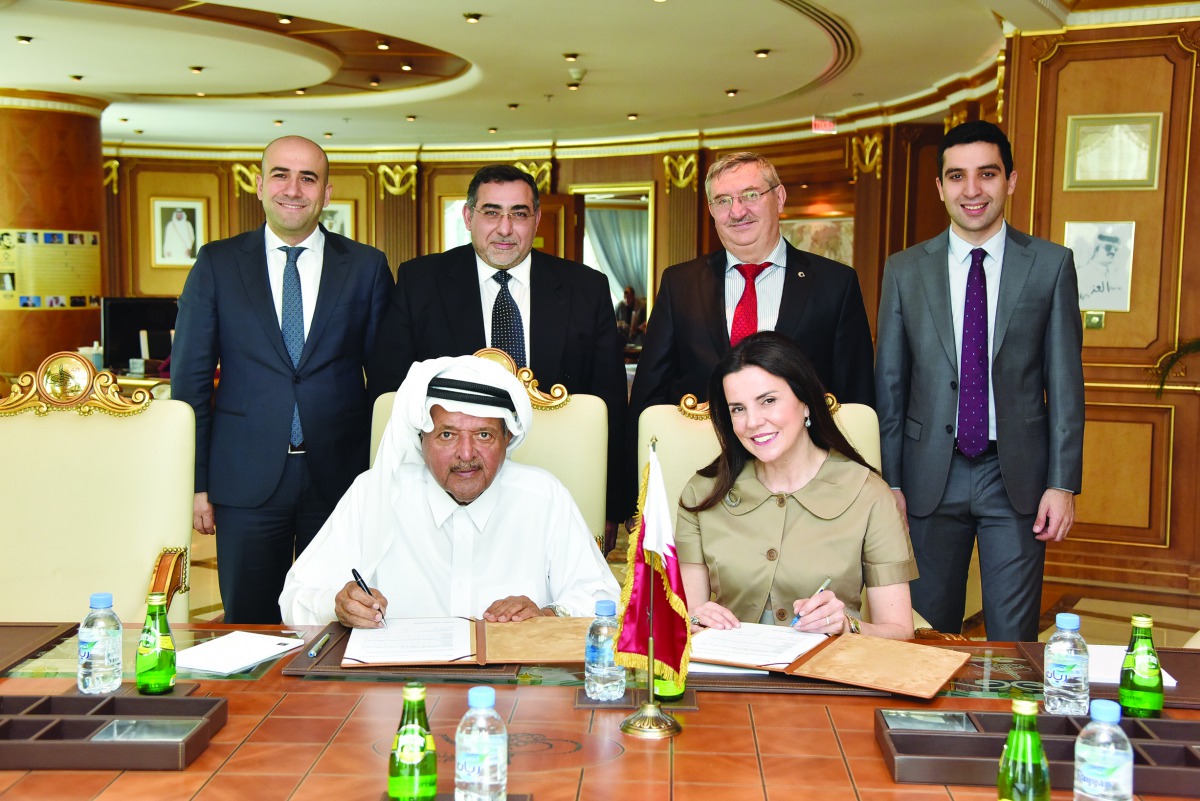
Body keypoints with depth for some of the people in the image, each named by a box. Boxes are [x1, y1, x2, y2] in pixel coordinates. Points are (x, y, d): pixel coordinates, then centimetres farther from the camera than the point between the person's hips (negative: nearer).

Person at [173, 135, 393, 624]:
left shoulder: (366, 267, 4)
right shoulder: (216, 264, 4)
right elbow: (190, 378, 4)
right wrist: (195, 483, -1)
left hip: (340, 474, 0)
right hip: (247, 478, 0)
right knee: (249, 625, 8)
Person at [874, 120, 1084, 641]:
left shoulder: (1051, 265, 1)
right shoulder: (904, 271, 3)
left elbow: (1065, 381, 1)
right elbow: (889, 384, 4)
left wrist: (1064, 483, -4)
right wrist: (888, 481, 0)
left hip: (1017, 477, -1)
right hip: (931, 476, 1)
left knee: (1013, 639, 6)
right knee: (929, 634, 11)